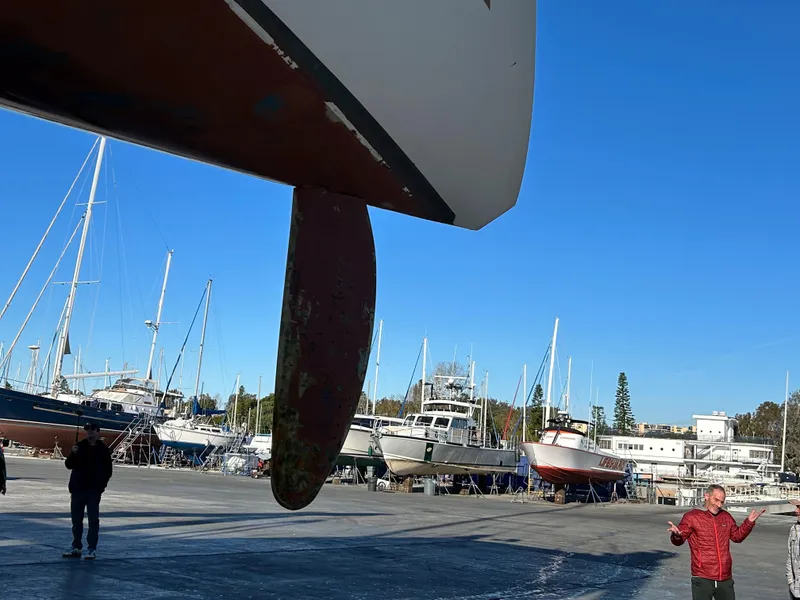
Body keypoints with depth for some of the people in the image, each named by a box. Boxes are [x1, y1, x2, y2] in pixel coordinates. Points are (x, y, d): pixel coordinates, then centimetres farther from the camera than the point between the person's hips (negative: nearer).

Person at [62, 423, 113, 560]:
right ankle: (76, 547, 18)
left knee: (93, 520, -2)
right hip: (77, 488, 3)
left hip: (94, 490, -3)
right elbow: (69, 465, 3)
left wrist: (102, 485, -8)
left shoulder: (103, 450, 1)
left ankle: (92, 549, 2)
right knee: (76, 519, 9)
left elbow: (108, 471, 4)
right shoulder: (79, 446, 6)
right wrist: (73, 454, -15)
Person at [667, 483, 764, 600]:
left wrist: (749, 522, 10)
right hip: (703, 579, -5)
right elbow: (679, 540, -9)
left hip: (725, 579, 5)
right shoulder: (692, 516, -7)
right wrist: (676, 535, -33)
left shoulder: (726, 516, 10)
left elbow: (737, 536, 23)